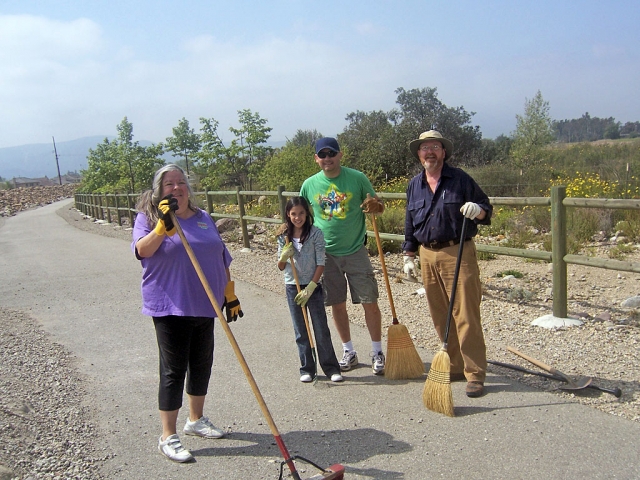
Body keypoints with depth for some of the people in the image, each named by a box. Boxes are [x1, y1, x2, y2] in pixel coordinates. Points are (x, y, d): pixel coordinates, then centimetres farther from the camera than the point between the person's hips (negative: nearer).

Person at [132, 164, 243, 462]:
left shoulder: (203, 218, 12)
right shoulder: (149, 217, -3)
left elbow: (222, 260, 16)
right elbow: (142, 250, -22)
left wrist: (231, 295, 15)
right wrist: (164, 225, -35)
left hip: (204, 305, 6)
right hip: (170, 306, -6)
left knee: (202, 364, 15)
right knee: (174, 370, -2)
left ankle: (196, 420, 34)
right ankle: (168, 437, 10)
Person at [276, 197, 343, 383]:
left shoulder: (315, 233, -8)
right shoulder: (283, 236, 1)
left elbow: (320, 264, -9)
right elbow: (281, 267, 6)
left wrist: (310, 288, -13)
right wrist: (284, 256, -16)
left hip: (313, 286, -2)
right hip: (292, 287, 3)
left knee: (322, 330, 0)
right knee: (301, 332, 9)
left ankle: (331, 368, 10)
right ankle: (307, 369, 19)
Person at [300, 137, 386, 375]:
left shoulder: (357, 178, -5)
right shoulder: (309, 185, 0)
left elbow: (378, 207, 3)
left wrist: (375, 205, -20)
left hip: (356, 251, -2)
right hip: (326, 254, 2)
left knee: (370, 303, 1)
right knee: (337, 304, 10)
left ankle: (377, 353, 17)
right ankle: (349, 352, 26)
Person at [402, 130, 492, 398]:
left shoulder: (460, 179, 0)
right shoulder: (414, 185, 13)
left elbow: (486, 209, 2)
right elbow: (410, 224, 20)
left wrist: (478, 210, -21)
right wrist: (408, 255, 16)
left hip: (458, 253, -5)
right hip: (428, 256, 5)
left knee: (466, 316, -6)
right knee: (440, 318, 10)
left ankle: (475, 374, 2)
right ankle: (455, 367, 23)